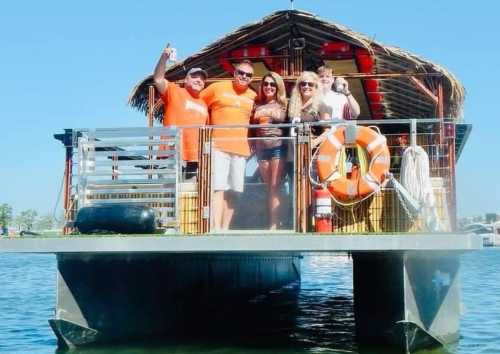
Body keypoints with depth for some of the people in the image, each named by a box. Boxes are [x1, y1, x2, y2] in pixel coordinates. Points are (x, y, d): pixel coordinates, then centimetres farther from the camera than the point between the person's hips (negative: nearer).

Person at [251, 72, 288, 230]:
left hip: (278, 147, -3)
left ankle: (273, 226, -11)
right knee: (270, 187, 6)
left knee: (274, 187, -8)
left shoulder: (283, 105, 5)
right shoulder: (257, 106, 12)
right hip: (261, 149, 3)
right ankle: (274, 222, 10)